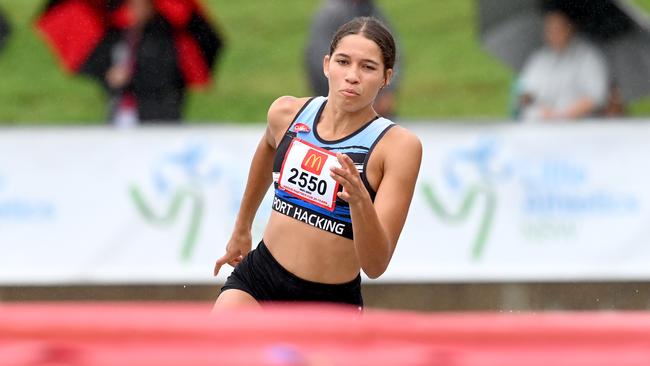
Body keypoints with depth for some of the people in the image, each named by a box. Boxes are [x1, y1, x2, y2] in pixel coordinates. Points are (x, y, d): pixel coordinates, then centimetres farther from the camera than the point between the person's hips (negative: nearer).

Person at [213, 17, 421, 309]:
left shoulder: (398, 146, -13)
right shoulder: (286, 114, 0)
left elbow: (375, 266, -18)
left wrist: (359, 200, -36)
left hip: (332, 304, -2)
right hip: (256, 281, 2)